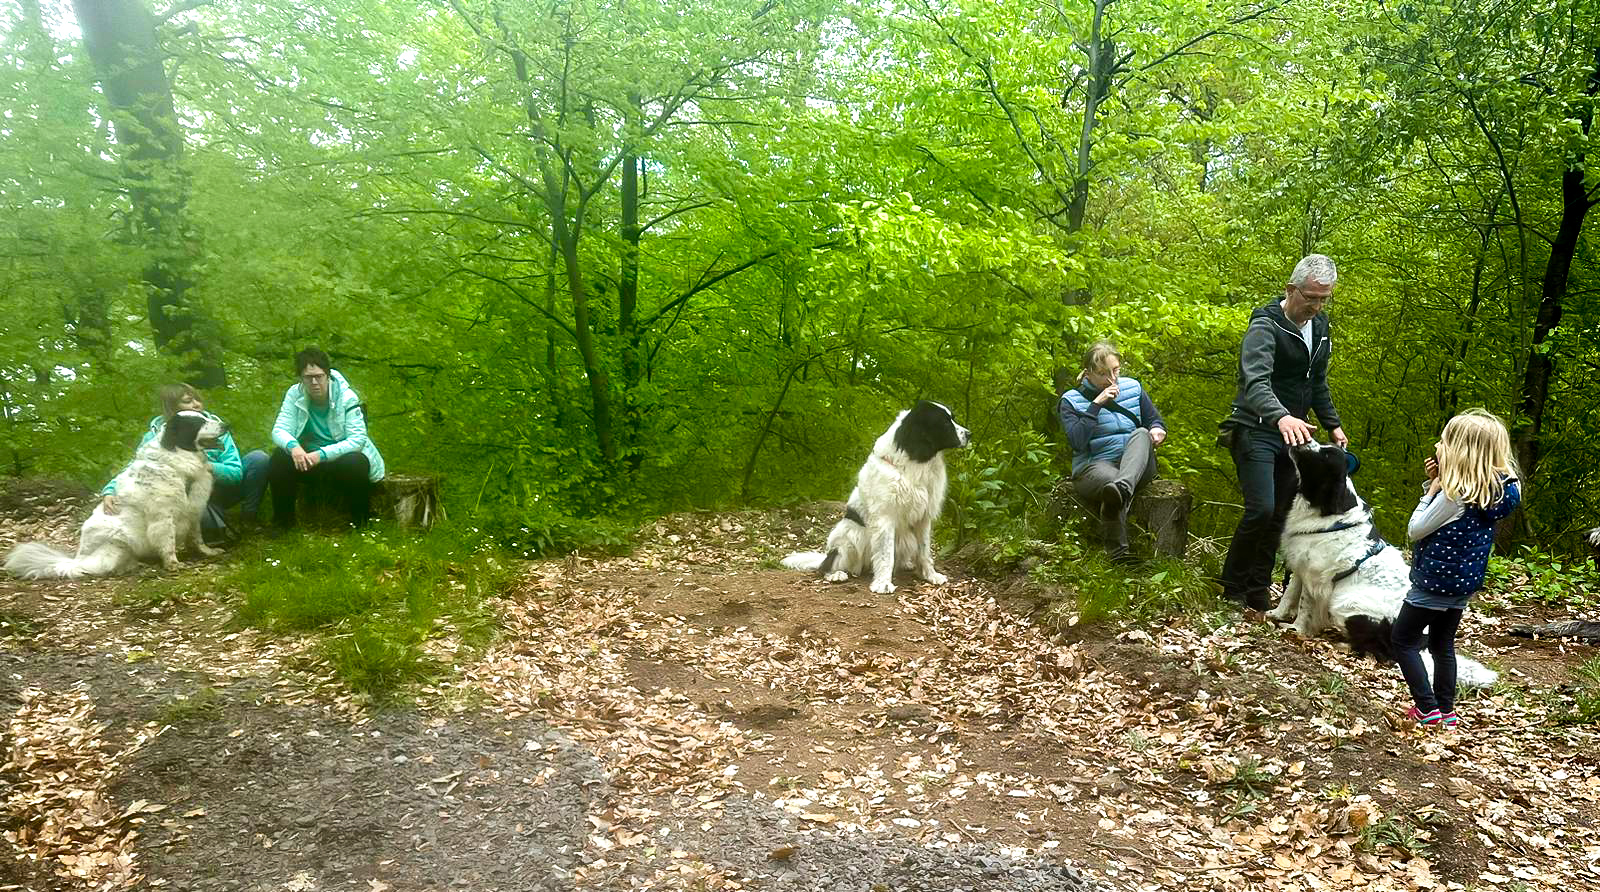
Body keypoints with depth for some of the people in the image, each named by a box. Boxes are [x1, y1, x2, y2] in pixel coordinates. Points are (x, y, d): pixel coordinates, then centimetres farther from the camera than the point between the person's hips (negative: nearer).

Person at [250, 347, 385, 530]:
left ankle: (361, 521, -10)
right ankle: (282, 520, -3)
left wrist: (322, 454, -36)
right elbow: (279, 430, -12)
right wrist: (292, 446, -37)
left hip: (342, 455, -3)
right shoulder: (294, 394, -6)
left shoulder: (347, 397, -17)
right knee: (278, 459, -23)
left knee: (355, 463, -36)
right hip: (307, 457, 3)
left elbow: (358, 438, -23)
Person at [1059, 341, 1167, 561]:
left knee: (1141, 433, -29)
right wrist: (1096, 405, -17)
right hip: (1094, 467, -3)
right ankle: (1118, 554, -37)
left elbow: (1155, 421, 18)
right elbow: (1077, 441, -14)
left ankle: (1122, 487, -59)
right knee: (1110, 478, -40)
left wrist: (1157, 430, -7)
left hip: (1136, 466, 3)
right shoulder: (1071, 400, 1)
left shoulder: (1133, 387, 12)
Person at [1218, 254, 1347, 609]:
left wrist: (1333, 424, 15)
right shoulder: (1265, 325, -17)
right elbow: (1256, 381, -33)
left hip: (1293, 432, 8)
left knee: (1281, 514, 7)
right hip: (1257, 430, -7)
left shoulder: (1320, 326, 9)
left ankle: (1258, 591, 16)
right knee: (1261, 510, -17)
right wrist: (1281, 416, -50)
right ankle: (1233, 586, 1)